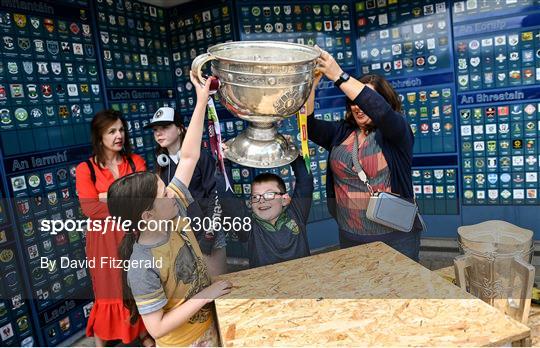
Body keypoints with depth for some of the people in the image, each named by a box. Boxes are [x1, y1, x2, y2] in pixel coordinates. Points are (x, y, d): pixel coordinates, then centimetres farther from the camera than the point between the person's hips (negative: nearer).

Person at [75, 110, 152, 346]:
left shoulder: (136, 161, 2)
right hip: (105, 239, -2)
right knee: (108, 291, 9)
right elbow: (90, 209, -16)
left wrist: (110, 197, -17)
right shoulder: (85, 169, -7)